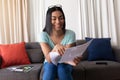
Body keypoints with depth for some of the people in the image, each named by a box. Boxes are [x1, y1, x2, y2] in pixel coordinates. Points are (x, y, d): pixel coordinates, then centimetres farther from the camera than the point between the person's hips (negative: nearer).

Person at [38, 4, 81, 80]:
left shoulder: (70, 34, -18)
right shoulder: (44, 35, -18)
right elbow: (49, 59, -27)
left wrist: (73, 59, -46)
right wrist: (56, 48, -48)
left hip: (65, 64, 0)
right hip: (50, 64, 0)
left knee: (62, 67, -33)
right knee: (50, 66, -33)